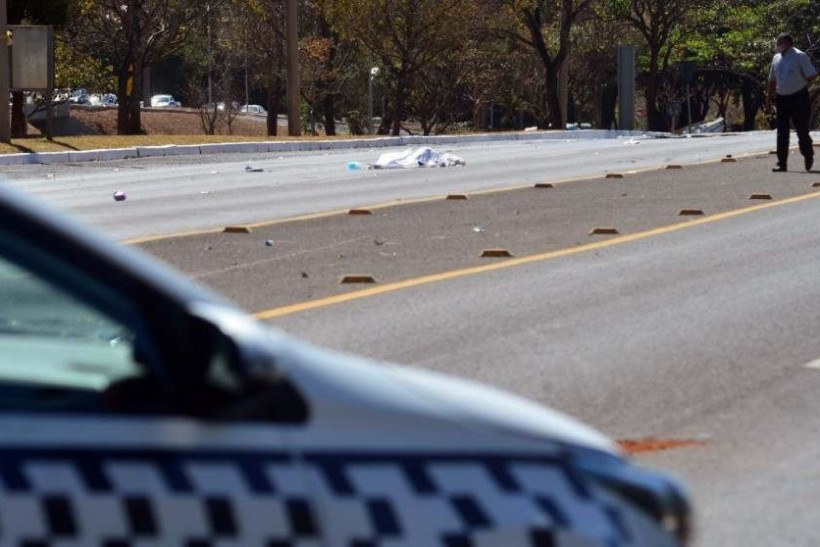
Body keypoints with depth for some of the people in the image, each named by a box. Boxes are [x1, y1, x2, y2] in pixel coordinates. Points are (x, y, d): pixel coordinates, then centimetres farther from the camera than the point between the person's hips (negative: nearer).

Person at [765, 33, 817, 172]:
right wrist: (769, 99, 16)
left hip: (798, 98, -6)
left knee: (802, 130, 0)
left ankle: (809, 158, 21)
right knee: (782, 133, 4)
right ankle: (782, 163, 6)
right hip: (782, 99, 6)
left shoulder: (800, 56, -8)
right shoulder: (776, 58, 11)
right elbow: (772, 81, 18)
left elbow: (812, 76, -8)